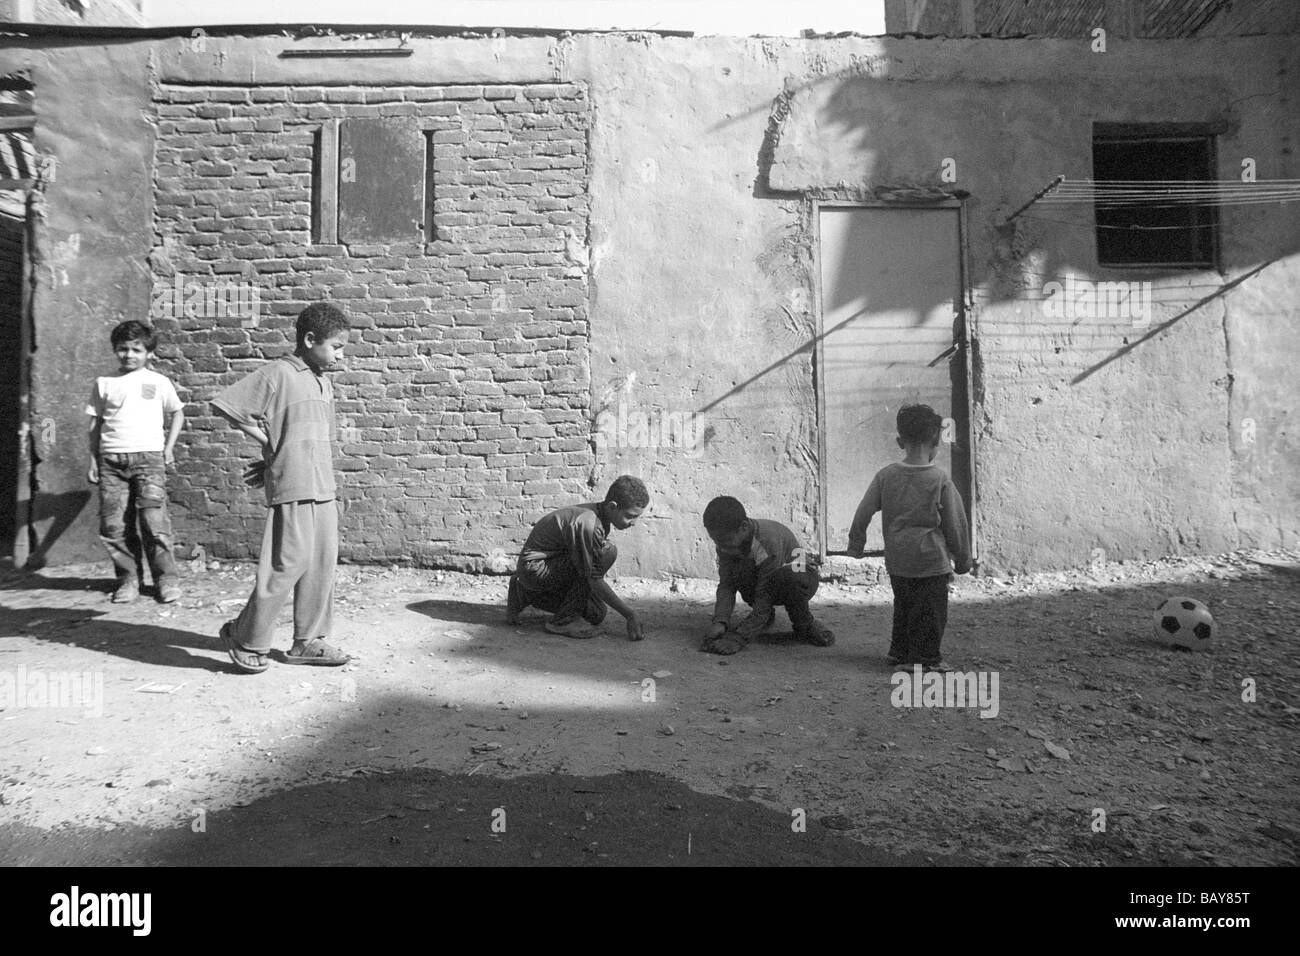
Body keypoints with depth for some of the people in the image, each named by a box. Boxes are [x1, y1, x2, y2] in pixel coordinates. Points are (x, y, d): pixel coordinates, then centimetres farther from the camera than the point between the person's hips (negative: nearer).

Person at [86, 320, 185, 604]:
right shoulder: (104, 383, 11)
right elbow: (95, 424, 14)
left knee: (154, 521, -10)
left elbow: (177, 413, 18)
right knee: (114, 525, 0)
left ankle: (166, 578, -1)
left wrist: (169, 447, 8)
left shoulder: (158, 382, 8)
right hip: (111, 460, 2)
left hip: (148, 456, -2)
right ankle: (128, 578, 13)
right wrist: (93, 460, 9)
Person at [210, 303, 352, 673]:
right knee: (289, 562, -6)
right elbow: (225, 406, -11)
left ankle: (308, 641, 20)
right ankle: (246, 639, 11)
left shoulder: (324, 383, 15)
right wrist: (268, 443, -6)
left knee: (323, 563, 9)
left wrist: (274, 461, 11)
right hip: (292, 489, -8)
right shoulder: (278, 374, -8)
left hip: (324, 489, 8)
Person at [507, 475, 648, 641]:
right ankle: (564, 619, -15)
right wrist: (630, 615, -24)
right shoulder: (589, 524, -28)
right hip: (535, 568, -10)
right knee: (608, 551, -25)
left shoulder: (596, 512, 0)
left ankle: (526, 595, 20)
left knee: (596, 614, 11)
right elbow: (595, 581, -26)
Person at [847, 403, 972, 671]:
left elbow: (864, 512, 0)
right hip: (931, 559, -4)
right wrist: (962, 558, 7)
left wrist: (855, 543, 13)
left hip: (896, 560, 4)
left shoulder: (886, 475, -3)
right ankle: (926, 658, 12)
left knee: (903, 606, 20)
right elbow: (955, 523, -5)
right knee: (930, 611, 7)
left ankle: (899, 651, 28)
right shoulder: (940, 479, -11)